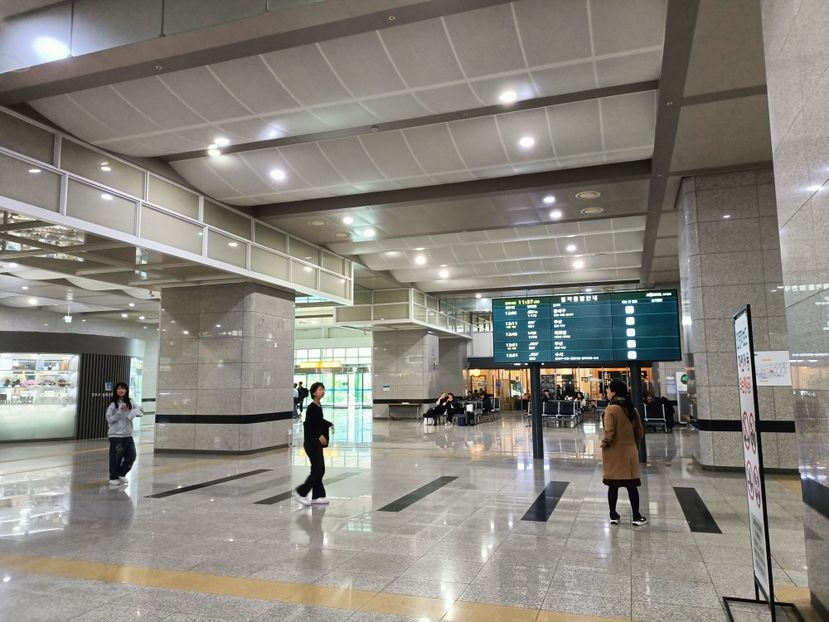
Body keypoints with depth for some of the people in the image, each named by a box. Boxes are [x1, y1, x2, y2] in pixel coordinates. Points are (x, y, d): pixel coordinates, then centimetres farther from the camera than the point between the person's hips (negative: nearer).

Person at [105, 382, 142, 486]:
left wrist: (132, 413, -16)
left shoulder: (130, 402, 4)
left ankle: (121, 474, 26)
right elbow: (109, 419, -11)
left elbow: (140, 411, 2)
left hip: (128, 435, 5)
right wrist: (120, 412, -20)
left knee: (131, 456, 7)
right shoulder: (113, 404, -8)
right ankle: (113, 478, 18)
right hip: (116, 435, -5)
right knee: (116, 457, 1)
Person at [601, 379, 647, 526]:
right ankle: (636, 517, 14)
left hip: (614, 453, -4)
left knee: (613, 485, 7)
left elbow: (609, 432, -20)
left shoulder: (611, 409, -15)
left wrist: (604, 443, -3)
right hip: (629, 452, 4)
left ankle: (613, 516, 15)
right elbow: (639, 432, 9)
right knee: (631, 485, 9)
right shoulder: (632, 409, 3)